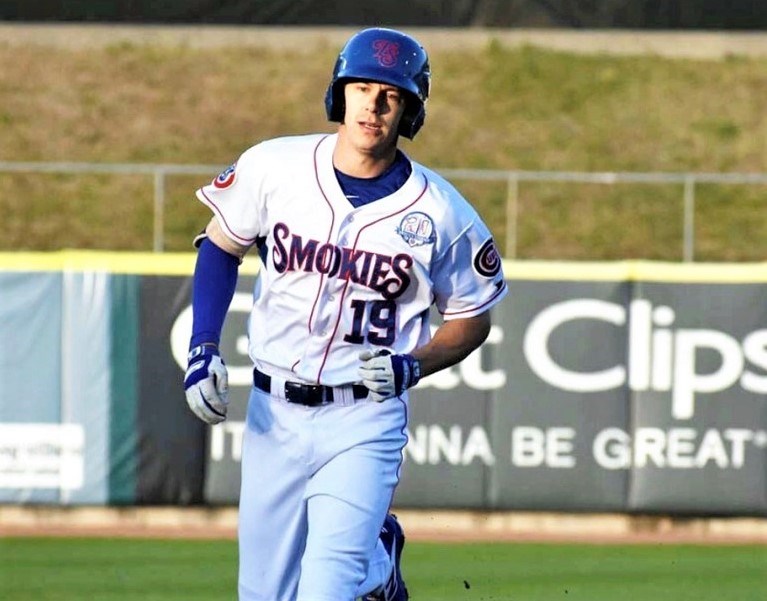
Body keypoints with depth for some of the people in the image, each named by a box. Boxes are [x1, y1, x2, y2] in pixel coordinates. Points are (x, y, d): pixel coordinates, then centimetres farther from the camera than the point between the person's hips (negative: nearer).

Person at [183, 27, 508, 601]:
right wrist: (202, 348, 1)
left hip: (365, 423, -3)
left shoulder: (442, 214, -8)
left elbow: (473, 318, 4)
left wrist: (413, 365, -14)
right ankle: (375, 554, 38)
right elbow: (221, 246, 11)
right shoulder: (273, 167, -5)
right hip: (273, 413, 3)